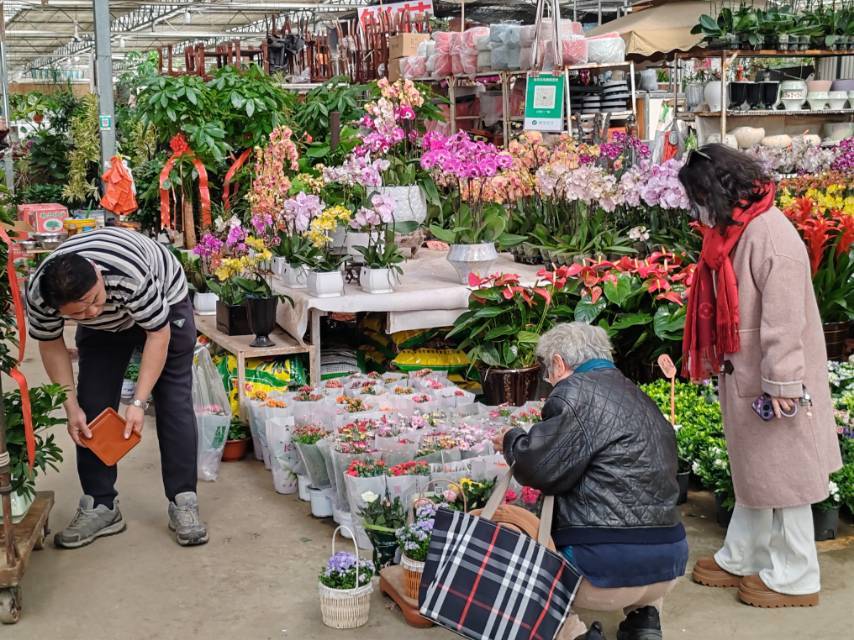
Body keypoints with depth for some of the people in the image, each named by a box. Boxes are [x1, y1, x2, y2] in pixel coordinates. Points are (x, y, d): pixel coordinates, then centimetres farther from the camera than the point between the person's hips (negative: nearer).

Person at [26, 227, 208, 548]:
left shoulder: (131, 276, -44)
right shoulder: (38, 295, -32)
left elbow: (159, 334, -32)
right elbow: (51, 345, -13)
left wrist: (139, 403, -34)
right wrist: (71, 407, -20)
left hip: (164, 301, -3)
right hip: (103, 328, 4)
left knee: (174, 401, -9)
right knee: (93, 407, -5)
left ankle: (183, 504, -5)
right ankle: (100, 506, 3)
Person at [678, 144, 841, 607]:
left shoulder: (769, 233, -23)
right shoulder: (734, 231, 7)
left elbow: (784, 316, -25)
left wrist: (780, 383, -24)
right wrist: (708, 360, 16)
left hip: (773, 382, -9)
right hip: (745, 379, 10)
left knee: (781, 474, 3)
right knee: (751, 470, 19)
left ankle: (794, 578, 17)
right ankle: (740, 559, 32)